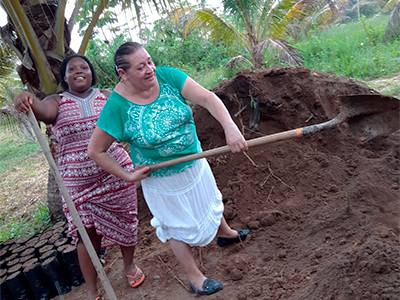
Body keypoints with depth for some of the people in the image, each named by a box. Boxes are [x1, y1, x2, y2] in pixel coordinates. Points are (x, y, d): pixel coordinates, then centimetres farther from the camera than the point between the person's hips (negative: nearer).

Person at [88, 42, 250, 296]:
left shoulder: (167, 76, -17)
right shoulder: (117, 107, -25)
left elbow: (207, 98, -26)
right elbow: (96, 151, -16)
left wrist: (230, 127, -42)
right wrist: (128, 176, -15)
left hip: (195, 162, 5)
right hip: (162, 178, -4)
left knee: (209, 201, 29)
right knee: (180, 227, 14)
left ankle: (225, 233, 62)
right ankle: (194, 277, 39)